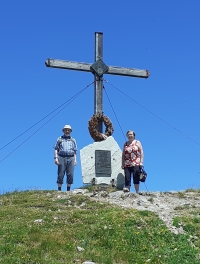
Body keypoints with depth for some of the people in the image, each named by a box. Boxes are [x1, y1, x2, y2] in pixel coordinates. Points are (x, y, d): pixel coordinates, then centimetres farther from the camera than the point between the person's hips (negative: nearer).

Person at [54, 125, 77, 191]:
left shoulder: (73, 140, 19)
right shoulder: (59, 139, 12)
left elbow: (75, 151, 17)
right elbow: (56, 149, 7)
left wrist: (75, 160, 6)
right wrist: (56, 158, -6)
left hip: (70, 158, 2)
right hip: (61, 158, -2)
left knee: (70, 175, -4)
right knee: (61, 175, -6)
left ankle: (68, 189, 2)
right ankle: (59, 190, -2)